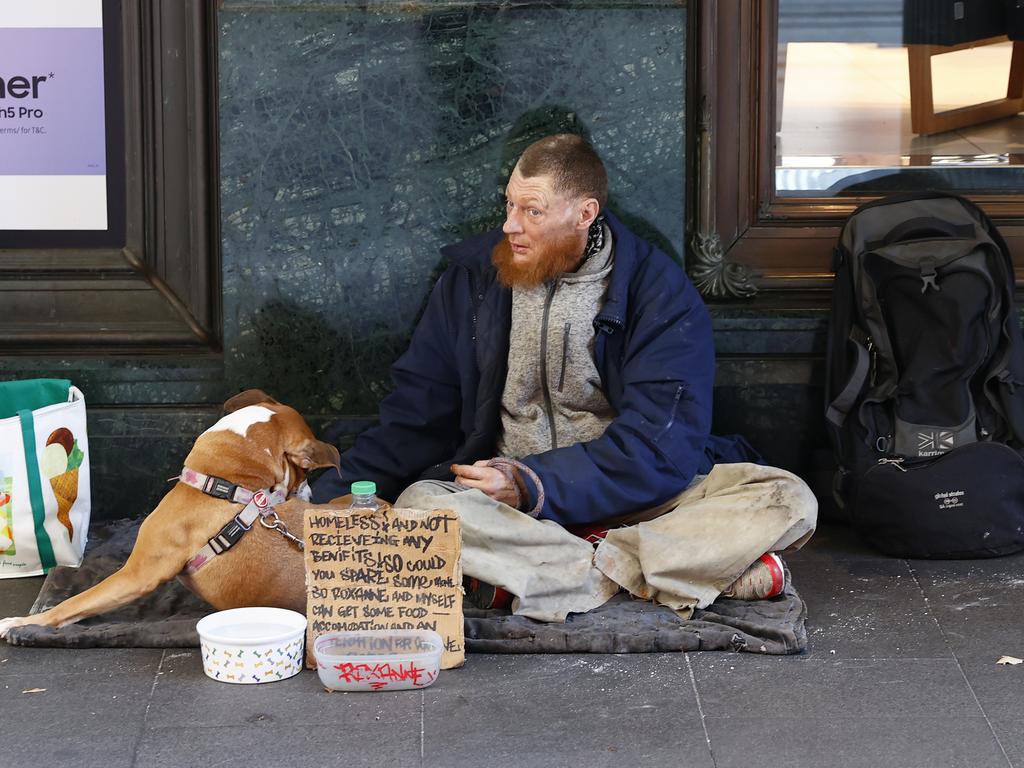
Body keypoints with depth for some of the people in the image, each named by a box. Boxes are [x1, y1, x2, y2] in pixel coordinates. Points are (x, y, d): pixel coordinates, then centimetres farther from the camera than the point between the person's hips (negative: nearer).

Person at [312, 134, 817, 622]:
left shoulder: (659, 290, -4)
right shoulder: (472, 277, 4)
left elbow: (662, 437, -13)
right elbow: (416, 413, 9)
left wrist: (534, 484, -23)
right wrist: (336, 496, -3)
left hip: (636, 495, -1)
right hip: (505, 497, 1)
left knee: (788, 499, -24)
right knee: (419, 504, -33)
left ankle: (532, 573, -31)